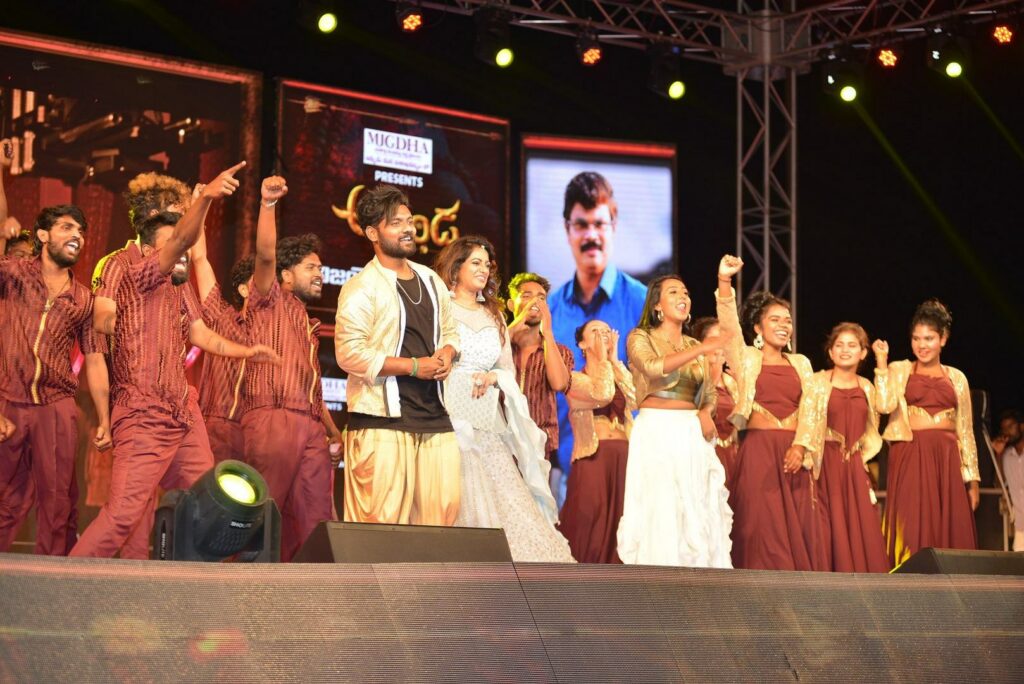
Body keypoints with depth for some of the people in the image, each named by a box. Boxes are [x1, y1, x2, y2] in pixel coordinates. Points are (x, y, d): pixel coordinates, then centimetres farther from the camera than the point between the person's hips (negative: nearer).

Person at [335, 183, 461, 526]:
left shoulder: (430, 280, 16)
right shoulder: (362, 288, -7)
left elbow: (449, 330, 28)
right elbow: (350, 354, -15)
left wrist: (446, 354, 3)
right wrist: (414, 366, -15)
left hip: (434, 417, 7)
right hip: (382, 420, -7)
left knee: (444, 510, 4)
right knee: (382, 517, -9)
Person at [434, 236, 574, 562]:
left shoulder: (494, 317, 20)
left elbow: (509, 369, 20)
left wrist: (491, 377, -1)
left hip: (488, 423, 5)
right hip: (449, 416, -5)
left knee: (507, 496, -4)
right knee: (460, 502, -9)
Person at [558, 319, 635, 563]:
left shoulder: (621, 376, 20)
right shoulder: (575, 378, 4)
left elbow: (634, 400, -2)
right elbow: (602, 394, -16)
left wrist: (614, 359, 2)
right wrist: (602, 358, -2)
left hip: (623, 457, 5)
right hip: (592, 456, -5)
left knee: (619, 522, 1)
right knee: (589, 519, -11)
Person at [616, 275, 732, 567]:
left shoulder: (694, 347, 17)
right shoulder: (640, 338, 0)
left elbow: (709, 394, 18)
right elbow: (653, 367, -21)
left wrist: (706, 413, -5)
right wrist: (701, 350, -30)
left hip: (692, 436, 5)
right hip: (656, 433, -5)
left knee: (699, 513, 0)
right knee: (660, 511, -9)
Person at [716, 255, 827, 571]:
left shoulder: (800, 363, 16)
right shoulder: (747, 359, 7)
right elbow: (729, 327, -11)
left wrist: (800, 448, -11)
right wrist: (724, 282, -26)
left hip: (794, 453, 3)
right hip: (759, 451, -3)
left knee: (802, 528, -2)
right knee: (763, 527, -7)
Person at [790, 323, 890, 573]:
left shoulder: (866, 387, 12)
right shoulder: (817, 383, -2)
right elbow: (807, 420, -15)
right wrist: (799, 449, -29)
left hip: (855, 467, 4)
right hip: (828, 464, -4)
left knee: (862, 527, 0)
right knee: (834, 527, -3)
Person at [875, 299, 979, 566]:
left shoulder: (956, 378, 13)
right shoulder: (899, 370, 7)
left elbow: (966, 431, 13)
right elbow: (885, 404, -12)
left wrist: (972, 479, 8)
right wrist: (881, 362, -9)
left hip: (947, 459, 2)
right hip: (910, 456, -2)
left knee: (950, 529, 0)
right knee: (912, 529, -5)